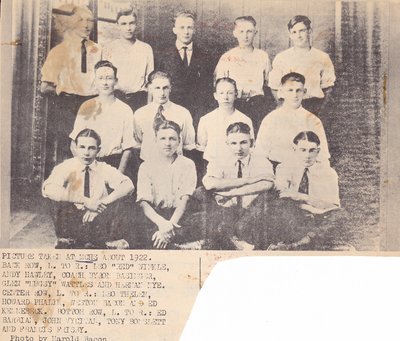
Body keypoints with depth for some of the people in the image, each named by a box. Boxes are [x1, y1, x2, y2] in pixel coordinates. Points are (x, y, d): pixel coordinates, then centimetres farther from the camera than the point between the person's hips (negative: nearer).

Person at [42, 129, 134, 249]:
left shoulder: (105, 169, 5)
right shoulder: (65, 168, -1)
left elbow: (128, 186, -12)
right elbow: (48, 190, -21)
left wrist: (101, 204, -25)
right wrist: (85, 201, -27)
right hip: (71, 224, -1)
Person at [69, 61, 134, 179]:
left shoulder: (125, 110, 5)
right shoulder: (86, 108, 9)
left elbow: (127, 148, 1)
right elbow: (74, 145, 8)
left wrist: (119, 174, -11)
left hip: (116, 164, -1)